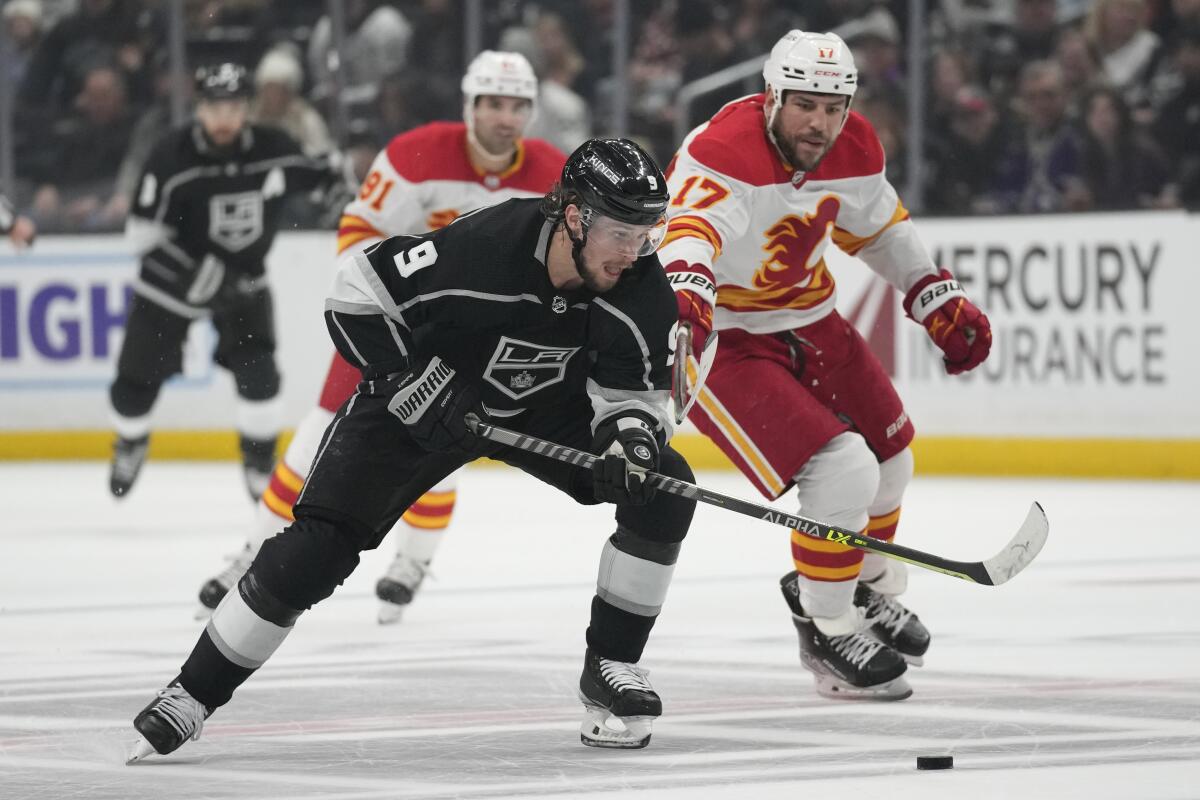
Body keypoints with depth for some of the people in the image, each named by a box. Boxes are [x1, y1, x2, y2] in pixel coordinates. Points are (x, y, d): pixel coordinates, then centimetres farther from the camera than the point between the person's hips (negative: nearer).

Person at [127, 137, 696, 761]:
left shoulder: (640, 286, -23)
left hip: (550, 404, 4)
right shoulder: (480, 248, -35)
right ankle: (192, 695, 0)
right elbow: (357, 294, -24)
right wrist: (415, 382, -27)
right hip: (422, 394, -4)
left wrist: (631, 435, -34)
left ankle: (610, 668, 0)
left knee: (664, 490, -15)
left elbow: (636, 392, -12)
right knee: (315, 547, -13)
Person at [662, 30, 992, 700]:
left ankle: (867, 591, 48)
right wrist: (685, 298, -67)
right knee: (842, 471, -20)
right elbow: (691, 230, -48)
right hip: (722, 340, -8)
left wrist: (941, 303, 15)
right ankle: (829, 635, 0)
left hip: (807, 318, 8)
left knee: (888, 460, 20)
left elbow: (881, 226, 15)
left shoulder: (853, 148, -5)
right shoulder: (723, 154, -30)